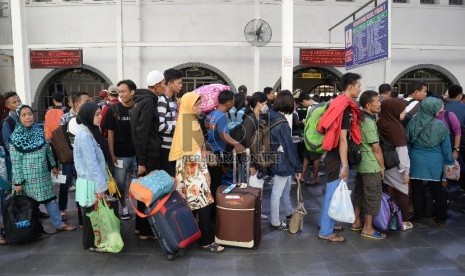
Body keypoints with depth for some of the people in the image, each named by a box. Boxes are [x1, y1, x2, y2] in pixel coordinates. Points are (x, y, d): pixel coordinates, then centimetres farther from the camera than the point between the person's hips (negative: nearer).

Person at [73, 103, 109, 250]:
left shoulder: (91, 130, 7)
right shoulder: (84, 135, -22)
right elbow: (91, 163, -22)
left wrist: (102, 181, 14)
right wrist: (100, 186, -19)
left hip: (94, 179, 8)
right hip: (91, 181, -8)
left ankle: (95, 240, 31)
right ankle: (90, 243, 22)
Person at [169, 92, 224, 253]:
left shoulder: (189, 121, 14)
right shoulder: (189, 123, -15)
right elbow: (194, 152, -19)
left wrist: (203, 170, 18)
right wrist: (204, 172, -15)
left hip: (191, 170, 10)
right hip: (193, 171, -10)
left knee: (191, 205, 14)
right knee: (204, 204, -6)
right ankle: (206, 241, 0)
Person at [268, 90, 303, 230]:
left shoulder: (271, 118, 4)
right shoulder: (282, 123, -22)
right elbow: (290, 147, -19)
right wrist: (298, 168, -10)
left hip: (280, 161, 9)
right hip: (282, 162, -9)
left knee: (286, 189, 25)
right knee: (277, 193, 3)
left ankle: (289, 213, 43)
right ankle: (275, 222, 17)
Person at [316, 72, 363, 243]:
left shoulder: (339, 103, 11)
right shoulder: (345, 107, -18)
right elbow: (342, 139, -22)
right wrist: (345, 165, -21)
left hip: (333, 154, 10)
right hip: (337, 157, -10)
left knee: (332, 191, 19)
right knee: (334, 192, -2)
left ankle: (326, 222, 32)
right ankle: (326, 232, 8)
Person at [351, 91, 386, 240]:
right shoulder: (369, 122, -20)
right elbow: (376, 148, -16)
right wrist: (382, 166, -6)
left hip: (360, 163, 9)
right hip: (371, 166, -9)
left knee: (359, 193, 16)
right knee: (373, 196, 2)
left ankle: (357, 222, 28)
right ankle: (368, 228, 11)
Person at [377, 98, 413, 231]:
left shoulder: (381, 123, 1)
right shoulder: (396, 126, -22)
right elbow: (401, 151, -20)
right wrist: (405, 170, -14)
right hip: (396, 166, -7)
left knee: (391, 191, 15)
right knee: (403, 192, 7)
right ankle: (404, 221, 16)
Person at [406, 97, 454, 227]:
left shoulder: (412, 123, -9)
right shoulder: (440, 125, -11)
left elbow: (407, 144, 1)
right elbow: (446, 146, -2)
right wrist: (449, 163, 9)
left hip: (416, 162, 0)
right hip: (435, 163, 0)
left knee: (417, 189, 10)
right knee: (437, 190, 14)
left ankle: (418, 215, 19)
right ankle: (440, 217, 23)